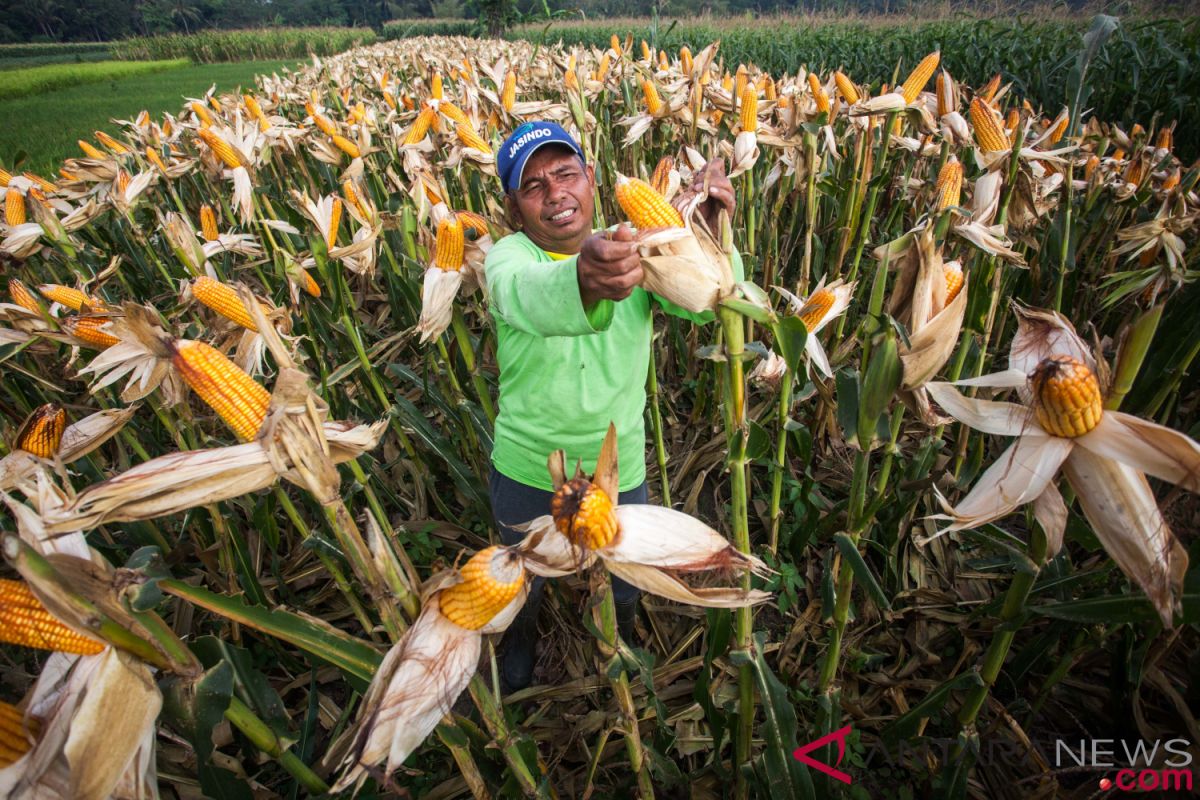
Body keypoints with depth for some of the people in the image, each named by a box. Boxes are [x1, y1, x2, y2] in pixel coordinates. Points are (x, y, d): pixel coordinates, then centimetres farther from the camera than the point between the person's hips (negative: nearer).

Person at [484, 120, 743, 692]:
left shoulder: (634, 249, -10)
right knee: (522, 579, 26)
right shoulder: (509, 256, -17)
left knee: (623, 581, 24)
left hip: (619, 472, 1)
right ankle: (519, 641, 61)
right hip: (524, 472, -1)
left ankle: (621, 641, 60)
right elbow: (528, 295, -42)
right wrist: (583, 278, -66)